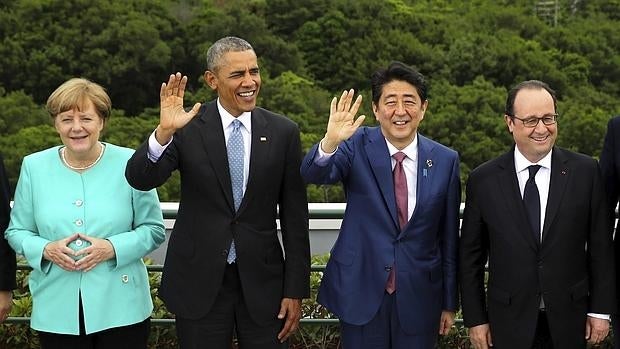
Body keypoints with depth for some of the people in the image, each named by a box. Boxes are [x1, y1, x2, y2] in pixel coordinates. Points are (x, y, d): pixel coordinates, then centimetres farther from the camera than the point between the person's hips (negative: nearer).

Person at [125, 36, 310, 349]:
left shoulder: (283, 132, -1)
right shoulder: (188, 127, -5)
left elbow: (294, 217, 0)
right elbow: (139, 179, -15)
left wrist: (295, 289, -1)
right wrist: (164, 131, -32)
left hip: (262, 282, 1)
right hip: (199, 282, -1)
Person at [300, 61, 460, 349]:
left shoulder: (445, 160, -1)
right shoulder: (358, 146, -5)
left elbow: (449, 237, 3)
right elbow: (314, 174, -22)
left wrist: (449, 303, 7)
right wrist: (330, 142, -42)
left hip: (419, 298, 1)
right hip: (361, 292, -1)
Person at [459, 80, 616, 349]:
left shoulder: (585, 171, -3)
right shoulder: (483, 180, -5)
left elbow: (600, 246, 1)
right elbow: (471, 256, 0)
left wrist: (601, 309, 1)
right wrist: (475, 319, 0)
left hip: (568, 320, 1)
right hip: (509, 323, 0)